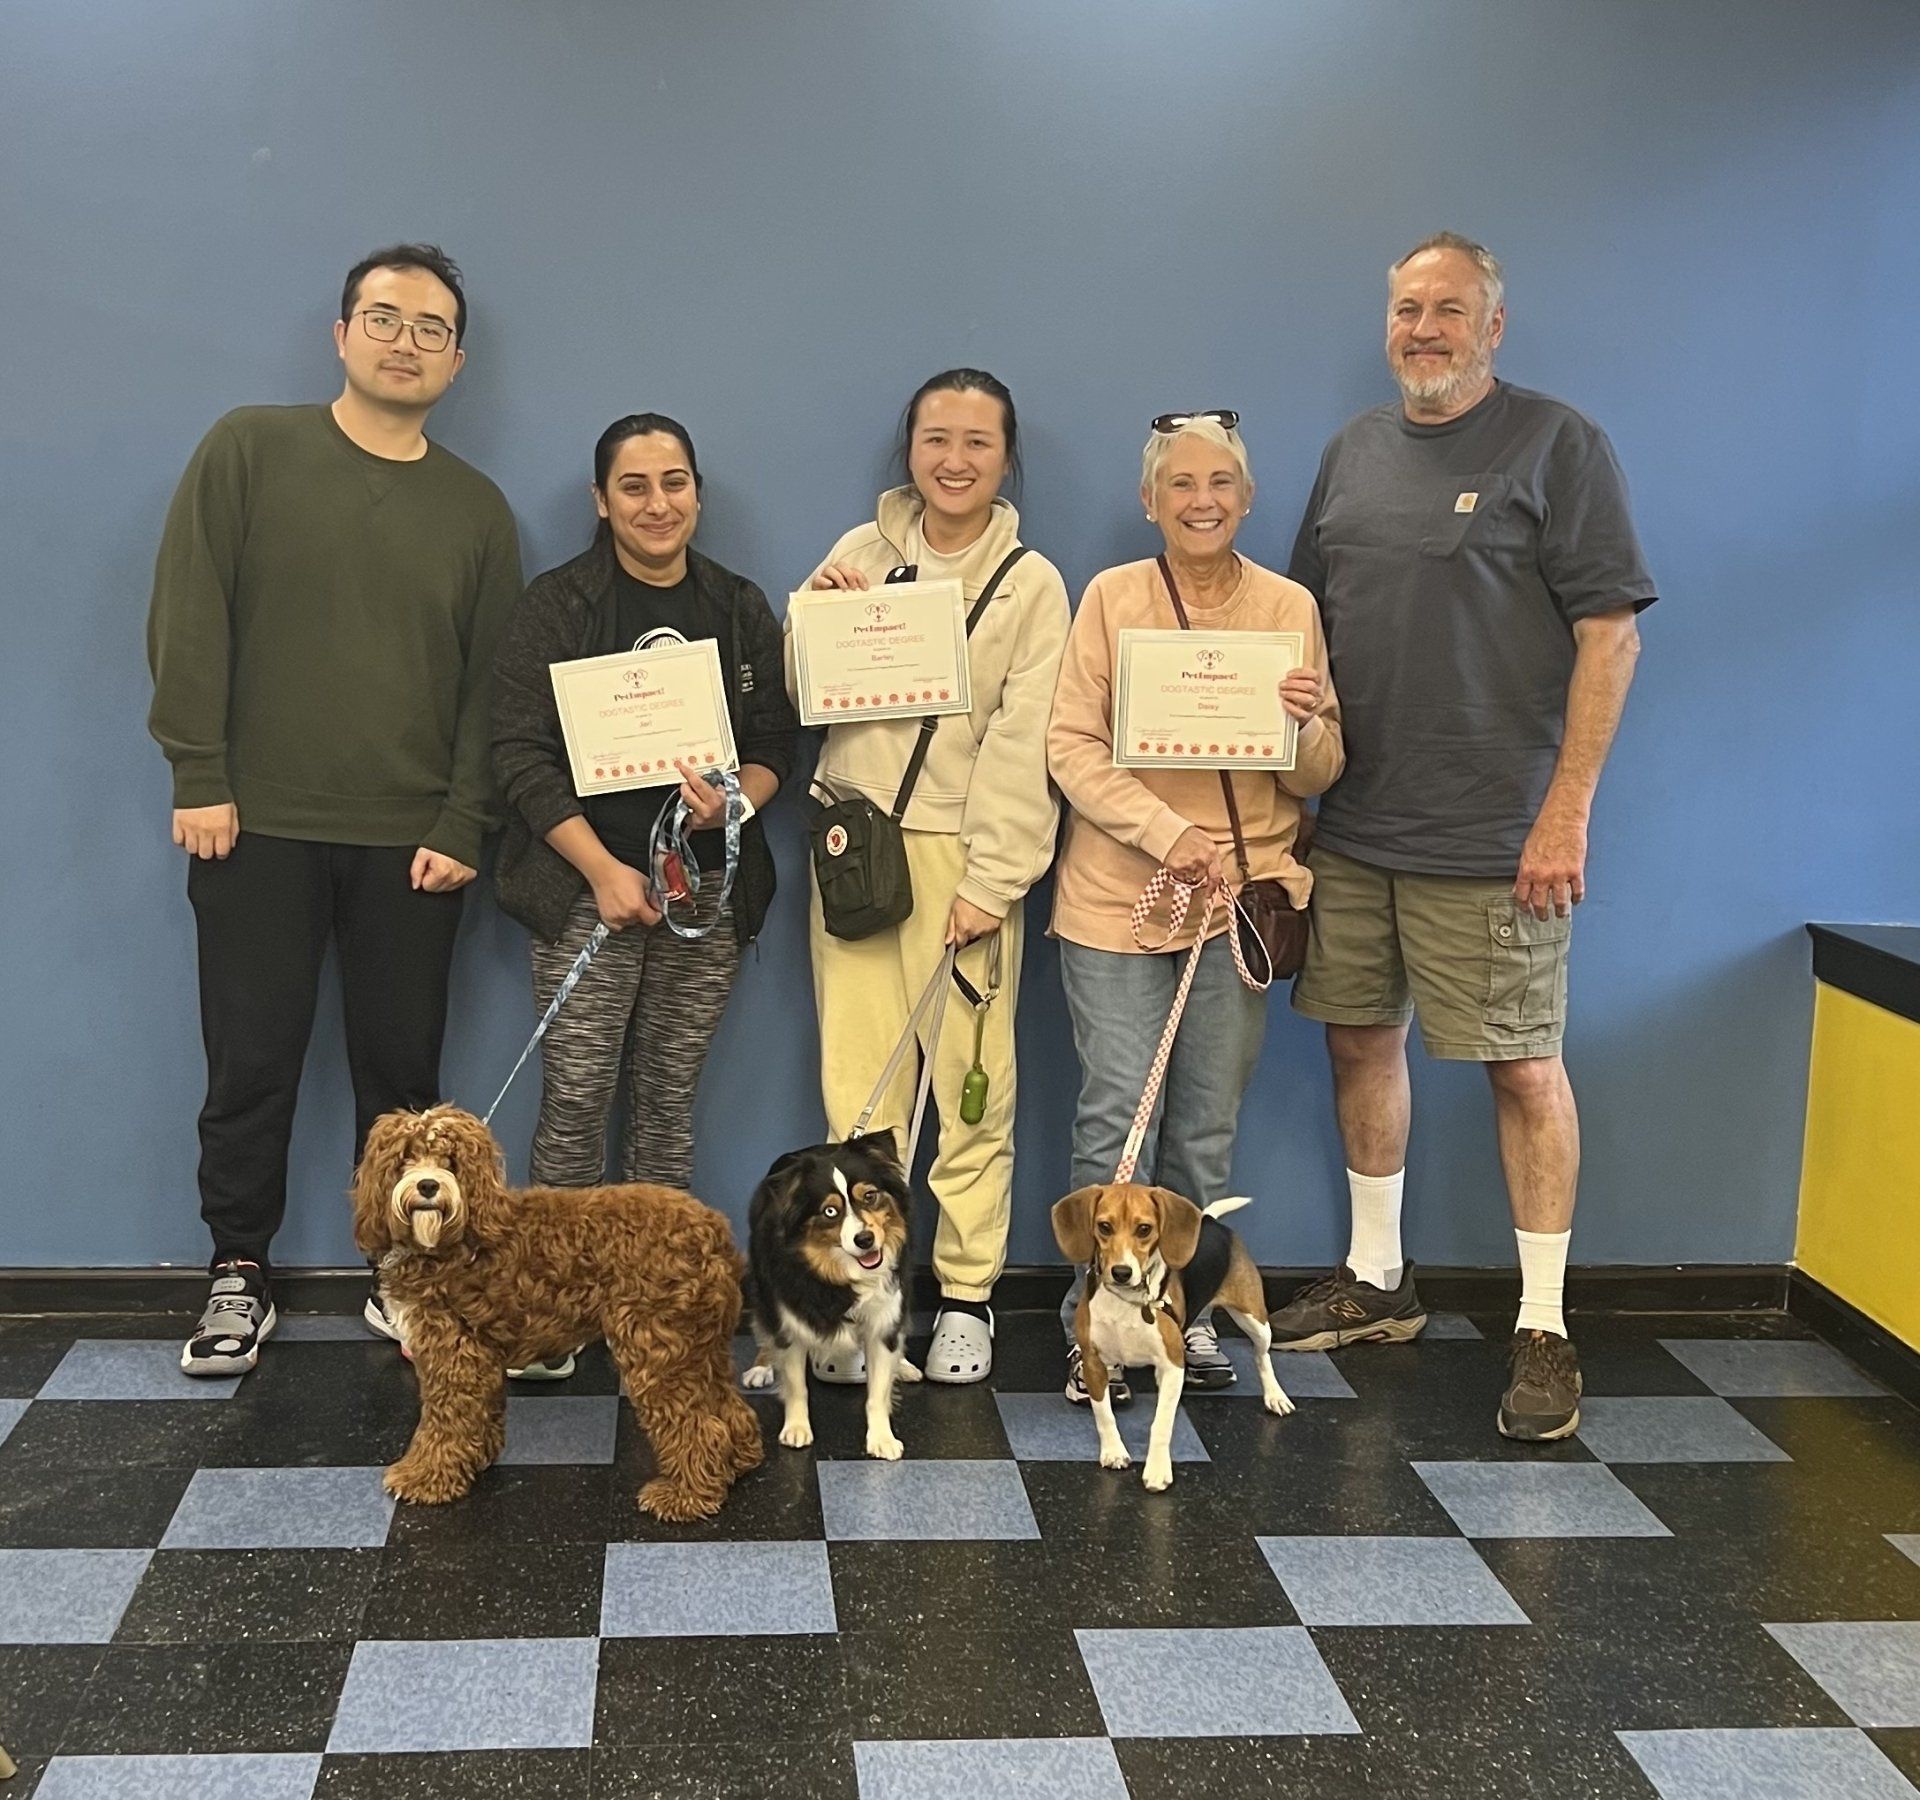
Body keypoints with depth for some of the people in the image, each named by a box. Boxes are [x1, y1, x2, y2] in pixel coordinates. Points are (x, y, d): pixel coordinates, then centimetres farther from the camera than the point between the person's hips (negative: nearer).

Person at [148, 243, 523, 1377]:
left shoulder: (478, 509, 9)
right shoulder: (250, 449, 3)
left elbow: (493, 683, 6)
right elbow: (188, 618, -2)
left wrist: (462, 826, -2)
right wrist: (199, 775, -8)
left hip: (413, 842, 2)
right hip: (257, 825, -1)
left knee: (404, 1067, 6)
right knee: (252, 1062, 5)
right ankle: (242, 1275, 19)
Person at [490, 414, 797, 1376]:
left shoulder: (741, 609, 10)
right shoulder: (556, 606, -1)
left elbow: (777, 741, 10)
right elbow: (521, 752, -6)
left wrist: (732, 800, -12)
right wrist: (603, 869, -12)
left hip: (707, 886, 3)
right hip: (589, 883, -3)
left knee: (669, 1097, 6)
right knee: (576, 1097, -4)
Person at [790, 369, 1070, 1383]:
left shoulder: (1032, 584, 3)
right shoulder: (859, 555, 8)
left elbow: (1024, 743, -3)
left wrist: (991, 881, -9)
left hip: (964, 851, -2)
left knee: (974, 1080, 0)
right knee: (858, 1081, 3)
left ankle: (967, 1294, 12)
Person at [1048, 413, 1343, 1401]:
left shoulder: (1290, 607, 5)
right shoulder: (1112, 597, 0)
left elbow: (1317, 777, 6)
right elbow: (1070, 747, -5)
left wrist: (1305, 726, -16)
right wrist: (1166, 832, -17)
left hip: (1240, 896, 2)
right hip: (1116, 894, -2)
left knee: (1209, 1125, 10)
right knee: (1117, 1117, -2)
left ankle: (1190, 1311, 23)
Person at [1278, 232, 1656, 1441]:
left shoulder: (1558, 444, -5)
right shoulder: (1355, 450, 13)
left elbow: (1611, 632, -10)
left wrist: (1567, 809, -15)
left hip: (1493, 836, -6)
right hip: (1355, 824, 6)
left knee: (1522, 1065, -1)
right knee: (1362, 1037, 13)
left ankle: (1544, 1327, 9)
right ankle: (1377, 1280, 29)